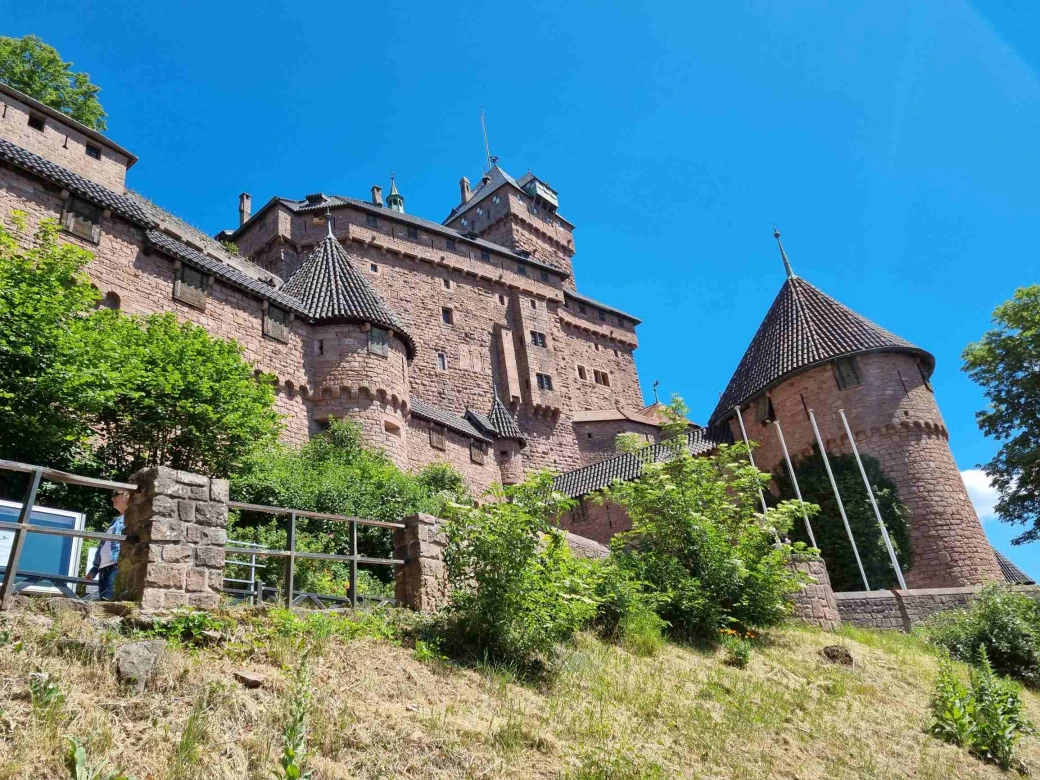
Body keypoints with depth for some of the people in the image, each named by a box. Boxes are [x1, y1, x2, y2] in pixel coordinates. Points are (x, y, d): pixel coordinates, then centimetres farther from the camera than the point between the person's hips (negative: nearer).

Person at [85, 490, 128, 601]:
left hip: (116, 567, -9)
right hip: (104, 568, 9)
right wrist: (94, 569, 25)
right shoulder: (116, 521, 28)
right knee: (103, 601, 5)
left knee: (109, 600, -17)